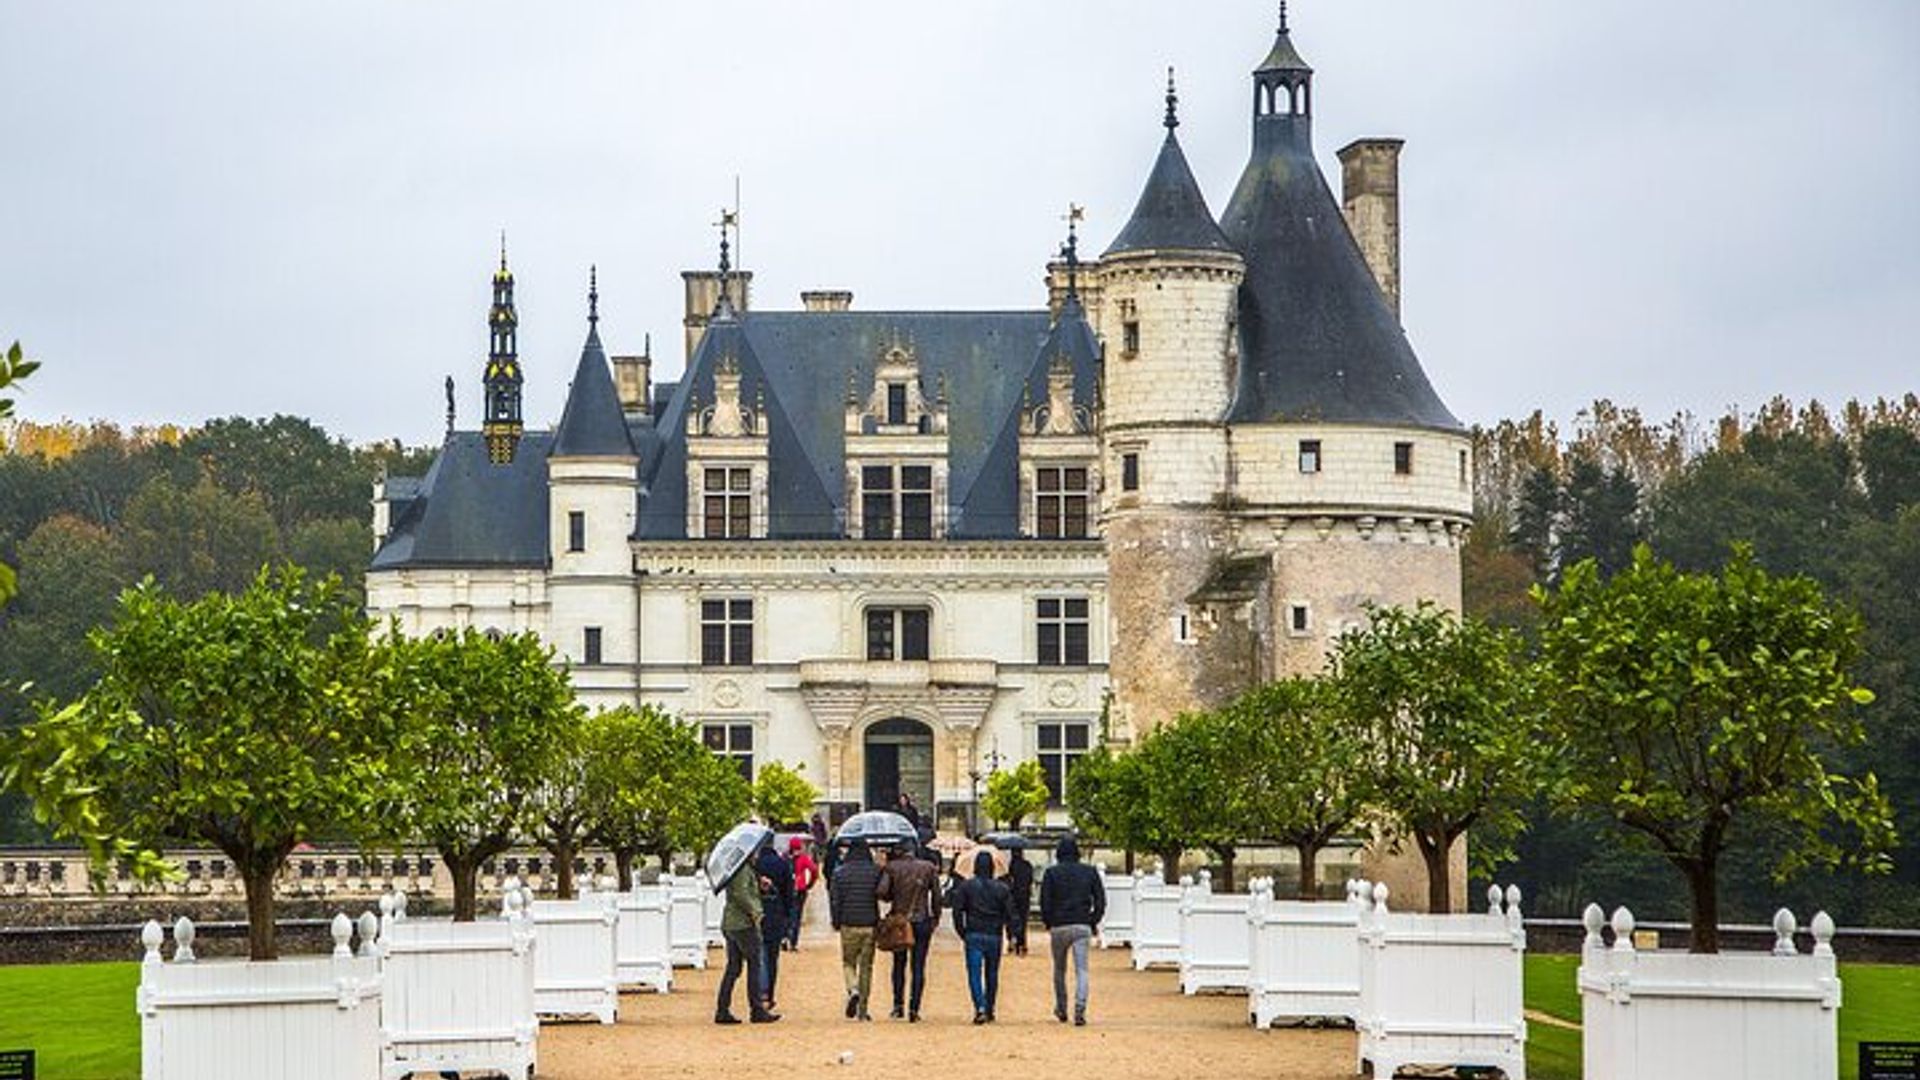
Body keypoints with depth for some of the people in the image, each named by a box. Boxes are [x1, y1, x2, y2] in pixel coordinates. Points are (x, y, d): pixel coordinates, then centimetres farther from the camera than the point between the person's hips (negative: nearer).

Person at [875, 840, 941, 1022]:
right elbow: (936, 896, 2)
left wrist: (891, 898, 6)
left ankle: (898, 1005, 9)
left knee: (899, 964, 15)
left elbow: (881, 891, -15)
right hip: (922, 922, 0)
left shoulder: (891, 868, -4)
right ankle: (914, 1008, -3)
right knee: (918, 967, 3)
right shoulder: (929, 868, 1)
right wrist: (935, 917, 12)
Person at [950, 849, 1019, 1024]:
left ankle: (980, 1007, -24)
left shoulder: (966, 886, -1)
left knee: (975, 973, -5)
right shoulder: (1001, 888, 3)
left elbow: (957, 911, -4)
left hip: (974, 936, -2)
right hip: (995, 937, 2)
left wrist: (961, 932, 6)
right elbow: (1009, 914, 2)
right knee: (992, 975, 13)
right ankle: (989, 1011, 19)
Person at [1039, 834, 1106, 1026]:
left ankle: (1061, 1009, 25)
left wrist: (1048, 923, 9)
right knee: (1081, 970, -2)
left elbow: (1045, 902, -4)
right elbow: (1100, 901, 3)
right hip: (1082, 927, 1)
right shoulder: (1090, 872, 3)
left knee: (1059, 969, 16)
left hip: (1059, 927, -1)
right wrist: (1093, 922, 12)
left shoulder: (1051, 873, -2)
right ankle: (1080, 1010, -17)